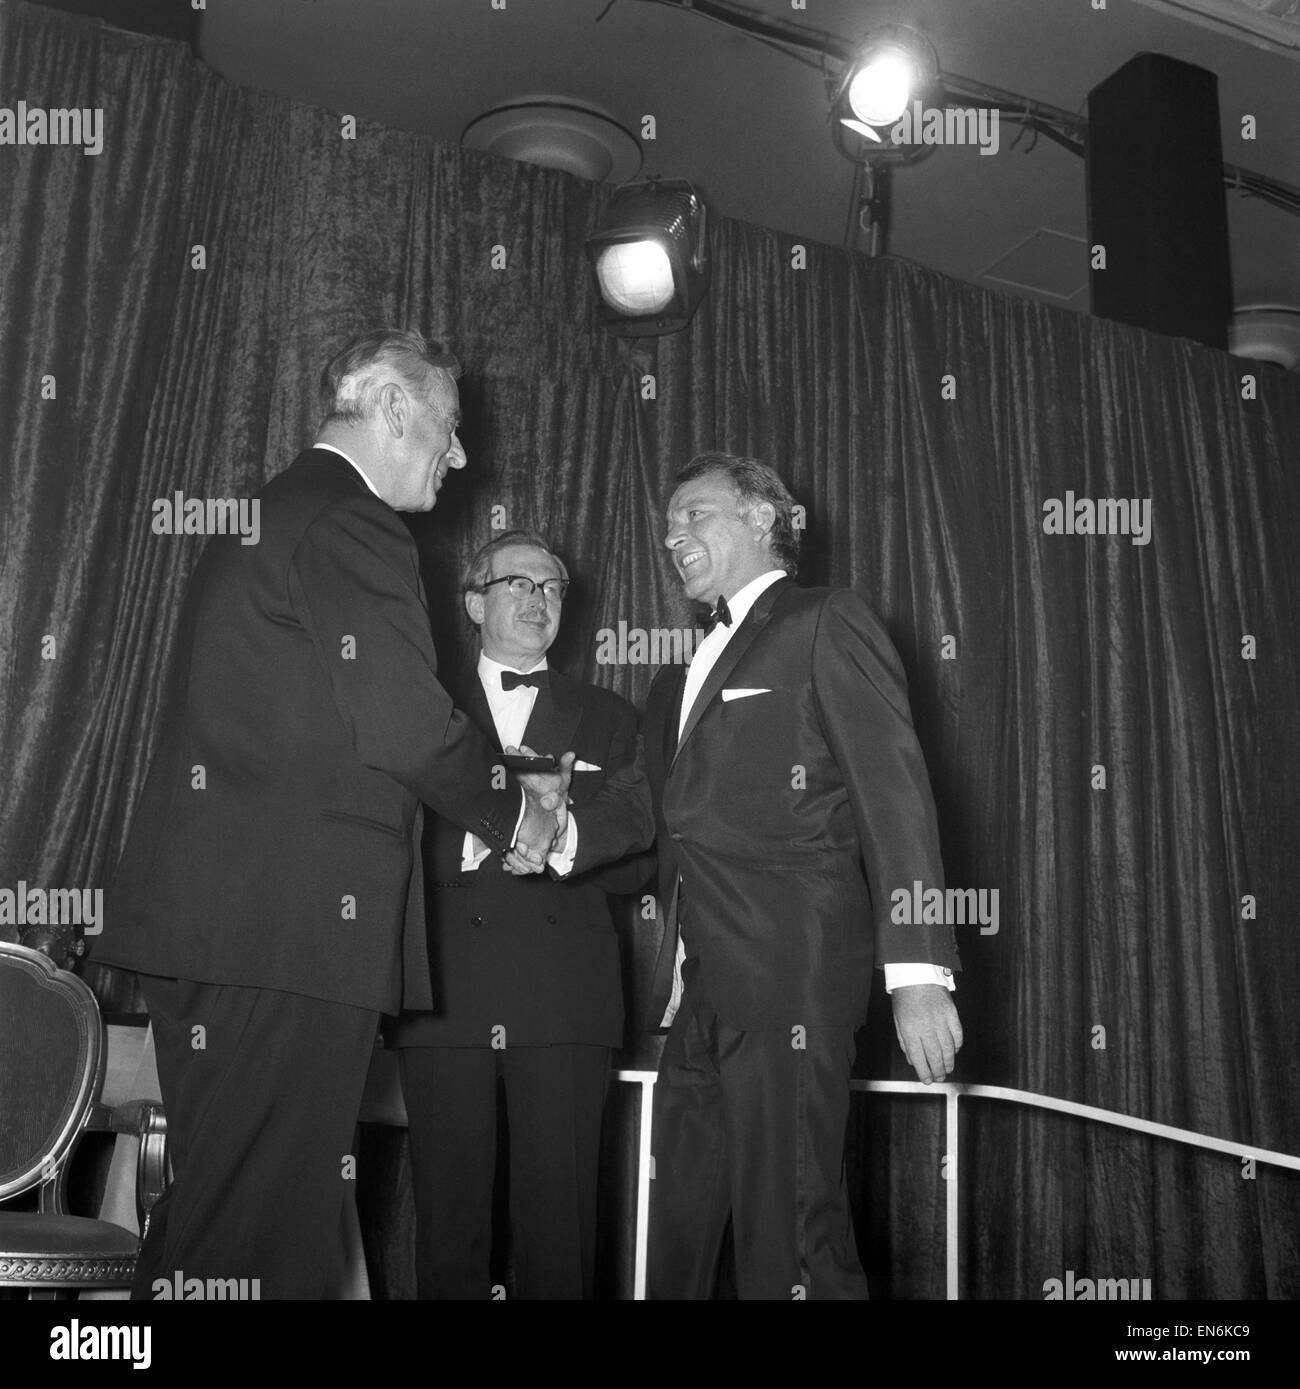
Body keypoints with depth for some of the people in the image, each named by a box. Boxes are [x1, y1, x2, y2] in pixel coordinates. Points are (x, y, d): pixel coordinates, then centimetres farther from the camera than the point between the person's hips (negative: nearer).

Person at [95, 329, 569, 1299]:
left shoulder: (270, 512, 21)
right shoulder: (354, 526, -11)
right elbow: (407, 726, -20)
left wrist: (505, 796, 18)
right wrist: (516, 818, 0)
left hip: (211, 916, 10)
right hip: (293, 924, -10)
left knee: (212, 1201, 18)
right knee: (272, 1227, -1)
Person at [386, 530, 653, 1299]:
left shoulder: (609, 719, 16)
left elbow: (637, 862, 8)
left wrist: (565, 842, -10)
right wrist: (474, 840, -12)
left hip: (566, 1000, 0)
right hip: (446, 992, 0)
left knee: (561, 1213, -1)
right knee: (450, 1210, 3)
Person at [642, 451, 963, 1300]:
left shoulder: (828, 624, 1)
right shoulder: (682, 680, 24)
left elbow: (894, 793, -8)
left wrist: (917, 972, -16)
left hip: (790, 975, -7)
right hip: (699, 986, 8)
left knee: (789, 1234, -5)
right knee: (682, 1231, 12)